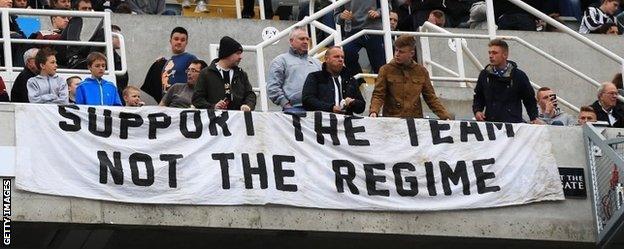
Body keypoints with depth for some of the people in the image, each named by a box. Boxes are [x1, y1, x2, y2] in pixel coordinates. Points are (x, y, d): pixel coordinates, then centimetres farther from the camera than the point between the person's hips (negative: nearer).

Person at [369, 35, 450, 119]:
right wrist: (373, 111, -18)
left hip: (415, 120, 1)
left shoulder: (421, 71, 12)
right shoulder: (386, 70, 5)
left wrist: (445, 116, 5)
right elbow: (378, 95, 2)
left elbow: (431, 98, 15)